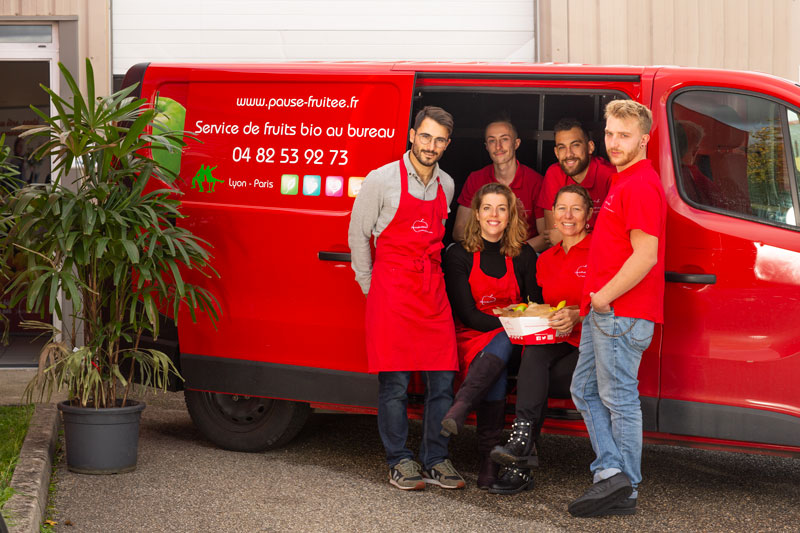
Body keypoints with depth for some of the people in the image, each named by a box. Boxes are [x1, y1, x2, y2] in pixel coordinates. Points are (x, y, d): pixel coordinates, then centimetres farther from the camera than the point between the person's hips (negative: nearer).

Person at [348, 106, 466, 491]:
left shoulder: (446, 185, 12)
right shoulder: (381, 180, -4)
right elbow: (357, 235, 3)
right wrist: (370, 288, 4)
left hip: (433, 292, 5)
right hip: (391, 289, -4)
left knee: (442, 379, 1)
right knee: (395, 382, -3)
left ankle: (435, 461, 11)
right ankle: (400, 463, 7)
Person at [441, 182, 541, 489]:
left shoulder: (524, 257, 8)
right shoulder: (459, 255, 1)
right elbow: (467, 314, -6)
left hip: (510, 339, 2)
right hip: (472, 338, -1)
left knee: (501, 346, -37)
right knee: (495, 374, -35)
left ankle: (460, 409, -51)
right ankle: (489, 461, -41)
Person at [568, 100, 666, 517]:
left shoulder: (641, 185, -15)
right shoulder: (622, 181, 18)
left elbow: (645, 256, -22)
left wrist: (603, 296, -15)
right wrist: (595, 299, 20)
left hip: (621, 313, -11)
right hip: (603, 311, 11)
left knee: (619, 398, -5)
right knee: (585, 390, 12)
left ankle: (625, 492, 2)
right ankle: (610, 473, 8)